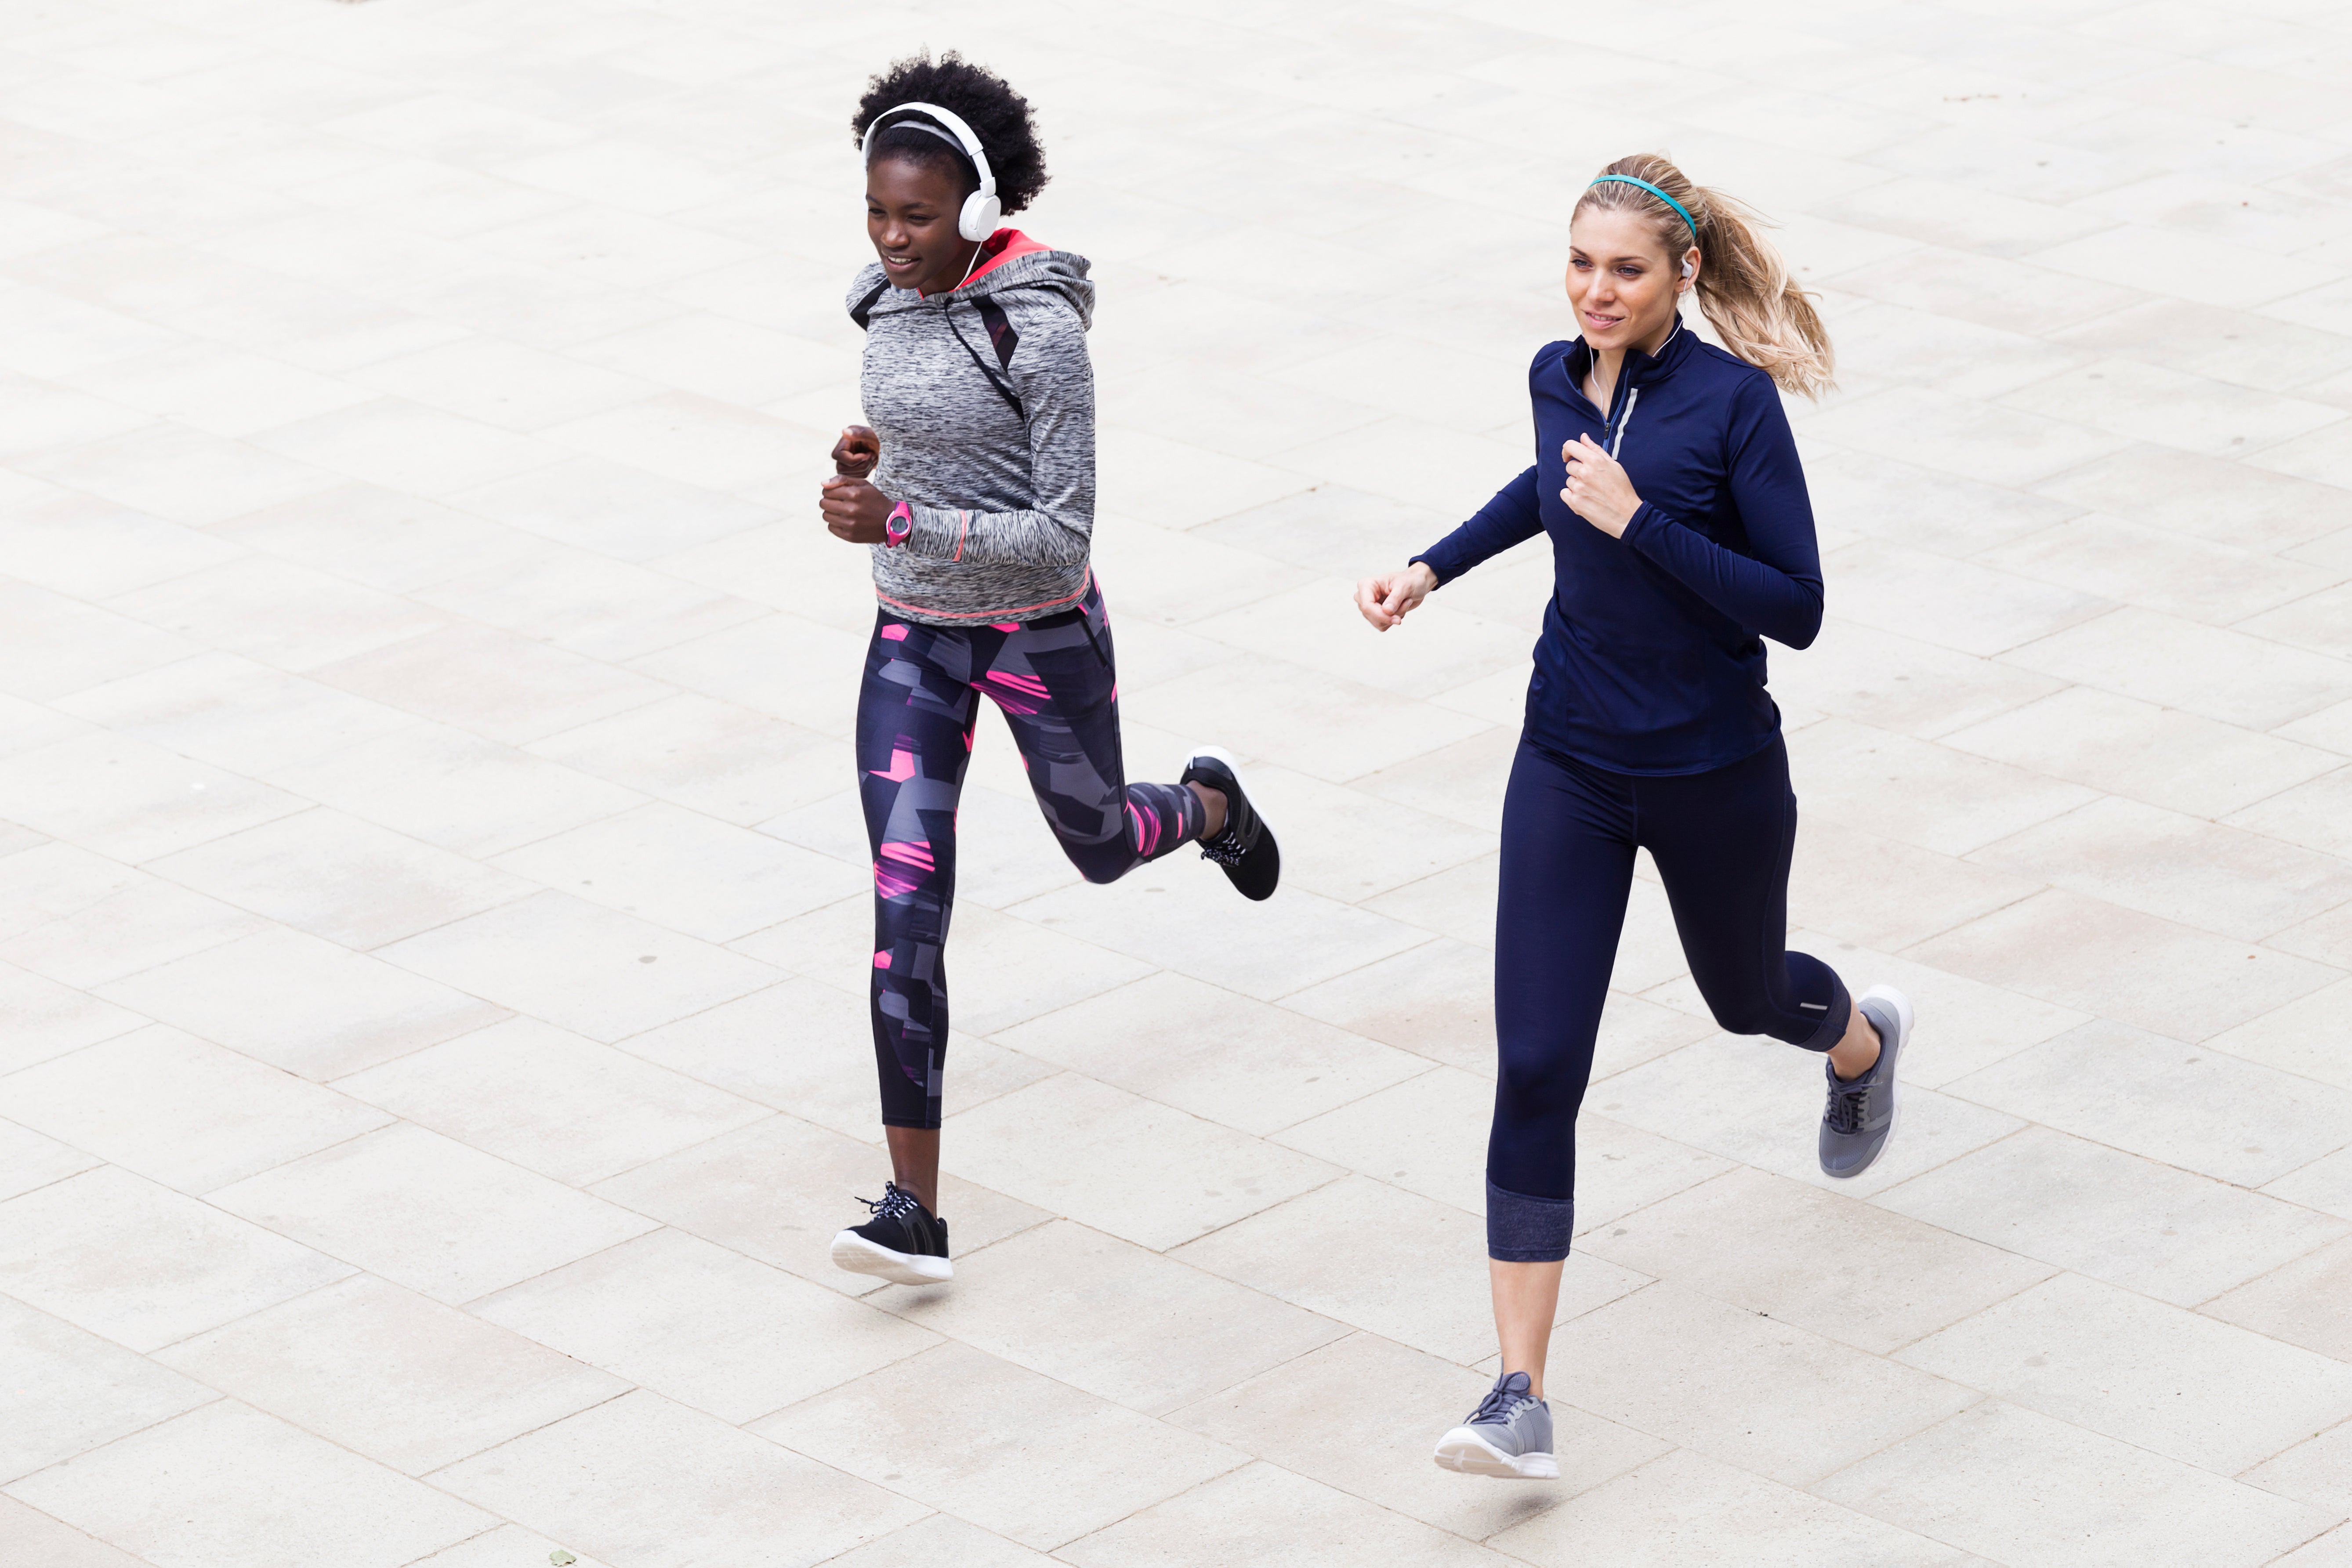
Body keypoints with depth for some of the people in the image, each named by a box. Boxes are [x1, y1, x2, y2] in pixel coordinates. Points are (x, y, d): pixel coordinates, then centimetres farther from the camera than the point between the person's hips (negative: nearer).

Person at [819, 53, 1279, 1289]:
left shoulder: (1042, 328, -22)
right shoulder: (886, 299, -2)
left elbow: (1063, 537, -23)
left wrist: (899, 523, -33)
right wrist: (867, 461, -5)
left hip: (1041, 631, -4)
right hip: (914, 638, 4)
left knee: (1100, 845, 22)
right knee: (906, 913, -7)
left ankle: (1210, 804, 61)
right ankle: (914, 1212, -8)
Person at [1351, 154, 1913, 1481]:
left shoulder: (1735, 399, -18)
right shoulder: (1559, 378, -2)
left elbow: (1798, 608, -20)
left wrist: (1639, 522, -27)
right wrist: (1433, 568, 15)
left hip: (1716, 773, -3)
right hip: (1571, 770, 3)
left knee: (1748, 995, 24)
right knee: (1536, 1072, -9)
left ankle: (1864, 1040, 65)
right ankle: (1522, 1403, -10)